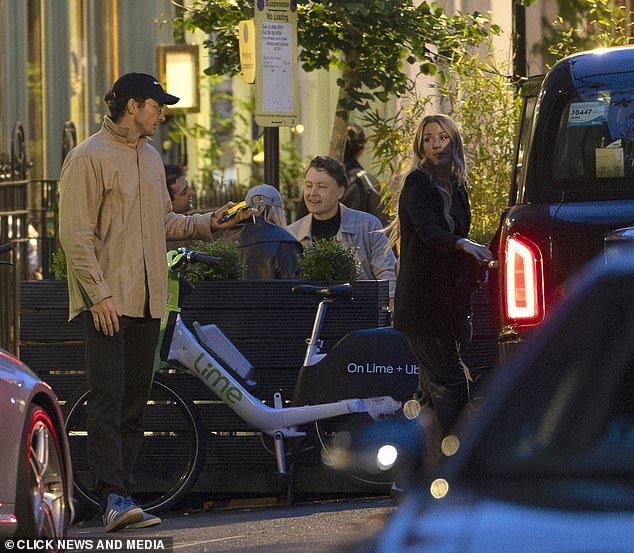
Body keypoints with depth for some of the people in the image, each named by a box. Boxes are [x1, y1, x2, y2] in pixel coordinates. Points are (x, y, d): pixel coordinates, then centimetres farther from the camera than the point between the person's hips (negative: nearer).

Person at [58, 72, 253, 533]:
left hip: (147, 301, 8)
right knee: (108, 399, -12)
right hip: (108, 302, -8)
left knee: (135, 401, 8)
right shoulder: (89, 158, -8)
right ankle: (114, 499, -18)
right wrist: (99, 296, -17)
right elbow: (76, 235, -12)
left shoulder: (151, 158, 18)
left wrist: (209, 223, 10)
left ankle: (119, 497, 11)